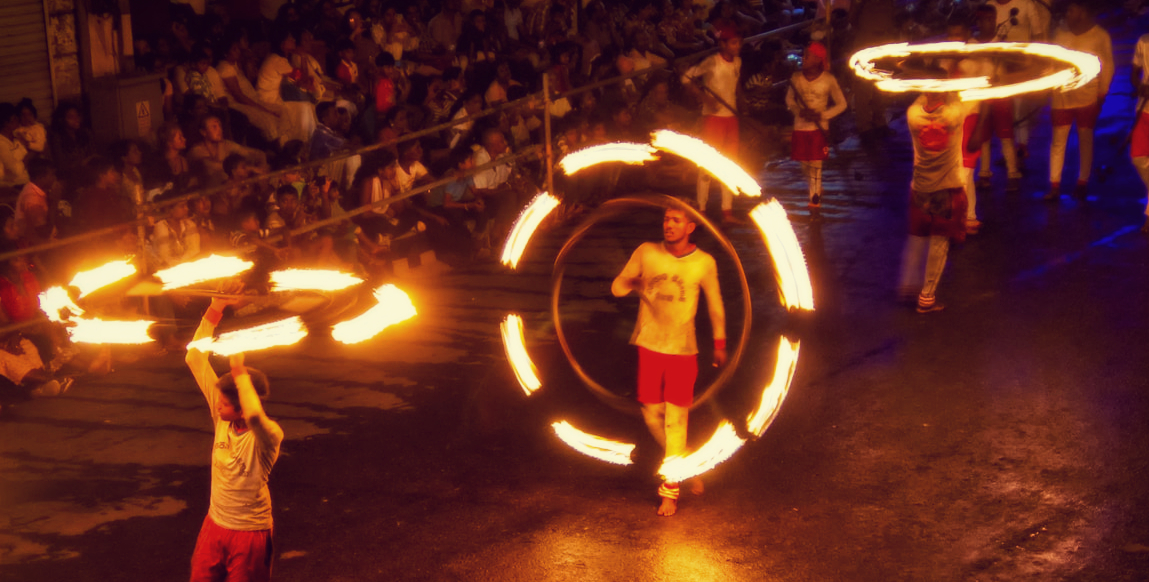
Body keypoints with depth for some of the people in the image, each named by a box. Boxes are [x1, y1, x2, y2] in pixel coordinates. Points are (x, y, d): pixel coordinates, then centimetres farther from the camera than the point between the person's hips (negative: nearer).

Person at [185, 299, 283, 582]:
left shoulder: (269, 435, -24)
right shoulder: (222, 417, -9)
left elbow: (254, 414, -51)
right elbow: (195, 359, -9)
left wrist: (239, 369, -40)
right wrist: (214, 310, -19)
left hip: (250, 533, -5)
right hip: (214, 524, 5)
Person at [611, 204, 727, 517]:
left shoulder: (704, 263, -6)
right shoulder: (646, 253, -4)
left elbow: (715, 304, 9)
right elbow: (618, 287, 6)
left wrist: (720, 344, 14)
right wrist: (642, 283, -4)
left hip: (683, 350, -2)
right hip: (649, 346, 2)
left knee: (675, 419, -3)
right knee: (652, 414, 8)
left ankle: (670, 490, 6)